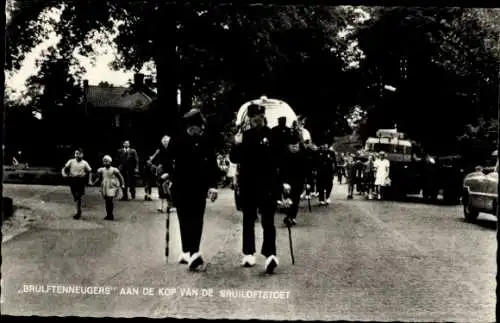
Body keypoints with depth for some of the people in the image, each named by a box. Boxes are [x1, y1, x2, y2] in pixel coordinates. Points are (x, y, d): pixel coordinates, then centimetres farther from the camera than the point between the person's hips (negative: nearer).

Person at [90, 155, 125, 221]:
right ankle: (108, 215, 17)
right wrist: (93, 182, -7)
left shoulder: (114, 170, -6)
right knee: (106, 202, 7)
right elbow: (98, 178, 9)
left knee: (110, 201, -14)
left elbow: (120, 177, -1)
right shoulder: (101, 170, 6)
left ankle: (110, 215, -5)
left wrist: (122, 184, -7)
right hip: (104, 188, 5)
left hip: (112, 188, -5)